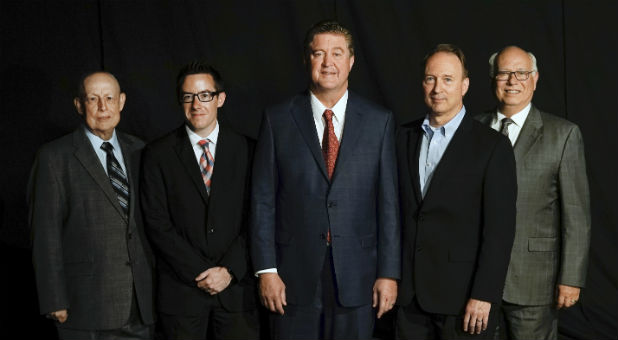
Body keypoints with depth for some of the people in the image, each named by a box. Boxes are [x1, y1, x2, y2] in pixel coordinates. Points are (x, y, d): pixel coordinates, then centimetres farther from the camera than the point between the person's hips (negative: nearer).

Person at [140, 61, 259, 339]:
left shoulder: (245, 150, 5)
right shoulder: (157, 154, 2)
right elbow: (157, 224, -4)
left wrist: (229, 270, -9)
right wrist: (200, 273, -10)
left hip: (236, 287, 1)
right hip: (181, 290, 0)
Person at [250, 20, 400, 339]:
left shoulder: (379, 121, 3)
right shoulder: (278, 119, 1)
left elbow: (388, 201, 2)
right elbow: (263, 200, 0)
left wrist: (389, 272, -2)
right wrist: (266, 270, -4)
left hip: (356, 276, 1)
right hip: (294, 275, 0)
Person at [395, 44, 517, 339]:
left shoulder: (493, 146, -7)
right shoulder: (405, 137, 9)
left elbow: (499, 228, -10)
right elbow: (397, 208, 11)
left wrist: (484, 295, -14)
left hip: (463, 294, -4)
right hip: (410, 292, 4)